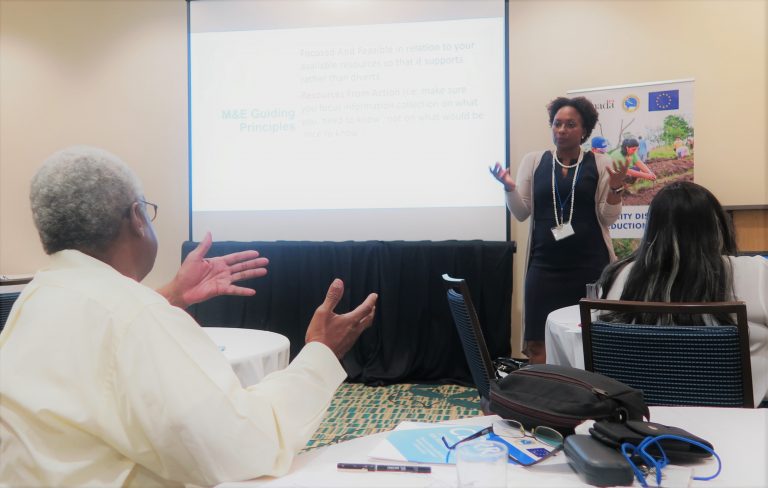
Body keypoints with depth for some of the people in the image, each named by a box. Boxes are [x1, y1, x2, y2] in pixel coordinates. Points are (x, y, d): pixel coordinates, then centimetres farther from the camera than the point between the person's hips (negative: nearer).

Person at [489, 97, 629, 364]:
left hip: (590, 264, -1)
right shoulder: (533, 161, 6)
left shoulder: (600, 163, 3)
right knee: (539, 341, 0)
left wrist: (615, 188, -15)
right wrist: (509, 187, -12)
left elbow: (608, 217, 2)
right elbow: (522, 213, 5)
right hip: (544, 265, 1)